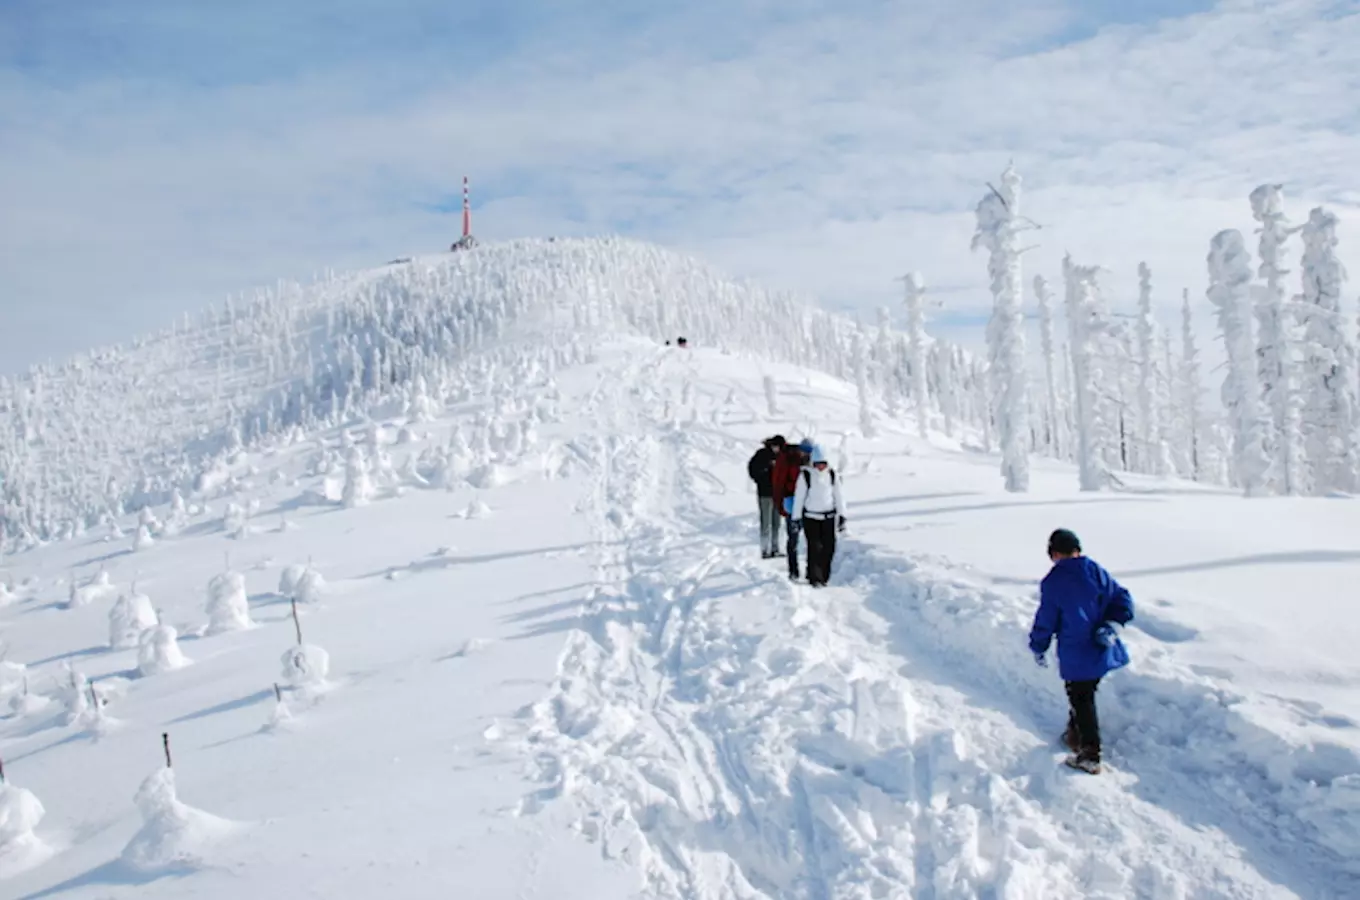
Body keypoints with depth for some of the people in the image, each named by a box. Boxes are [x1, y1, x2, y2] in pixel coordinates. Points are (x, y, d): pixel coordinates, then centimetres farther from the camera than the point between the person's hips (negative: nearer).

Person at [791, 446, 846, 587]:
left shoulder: (831, 474, 1)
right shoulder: (805, 475, -9)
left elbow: (838, 495, 7)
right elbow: (799, 496, -4)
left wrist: (842, 515, 4)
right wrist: (796, 517, -3)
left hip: (828, 516, 3)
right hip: (810, 516, -3)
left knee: (829, 547, 0)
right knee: (815, 547, -8)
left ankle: (823, 577, 13)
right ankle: (814, 578, 0)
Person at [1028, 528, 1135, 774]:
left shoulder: (1053, 582, -13)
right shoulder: (1096, 571, 1)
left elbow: (1045, 621, -7)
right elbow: (1123, 599, -1)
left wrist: (1038, 648, 7)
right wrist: (1111, 624, -7)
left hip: (1076, 657, -5)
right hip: (1102, 650, 5)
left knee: (1082, 701, 4)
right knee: (1083, 695, 22)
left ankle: (1090, 756, 5)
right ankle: (1076, 736, 36)